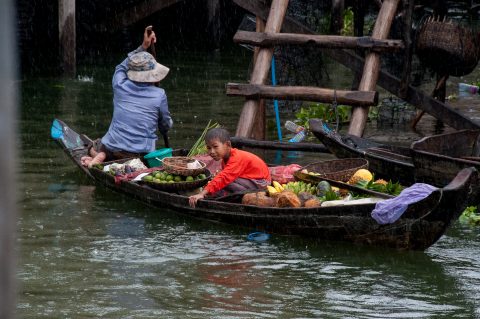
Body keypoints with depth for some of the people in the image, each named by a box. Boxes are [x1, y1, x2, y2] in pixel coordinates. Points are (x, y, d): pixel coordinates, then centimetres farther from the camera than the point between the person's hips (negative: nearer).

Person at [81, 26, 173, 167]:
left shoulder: (120, 86, -1)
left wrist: (143, 46, 27)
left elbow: (122, 67, 24)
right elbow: (166, 125, 11)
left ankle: (100, 156, -5)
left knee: (94, 148, 33)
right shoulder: (159, 95, -5)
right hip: (142, 153, -2)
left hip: (112, 147, 2)